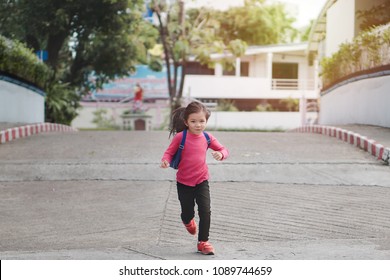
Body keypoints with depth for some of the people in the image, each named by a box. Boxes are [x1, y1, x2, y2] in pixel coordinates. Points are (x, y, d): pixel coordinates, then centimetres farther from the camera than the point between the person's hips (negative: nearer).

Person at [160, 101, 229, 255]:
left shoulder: (207, 138, -5)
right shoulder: (180, 137, -14)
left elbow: (223, 150, 4)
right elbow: (169, 152, -6)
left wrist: (221, 154, -20)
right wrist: (165, 161, -28)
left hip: (201, 181, 2)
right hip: (184, 183, -1)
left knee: (205, 211, -9)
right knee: (187, 213, 10)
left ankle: (203, 242, 7)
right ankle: (188, 221, 50)